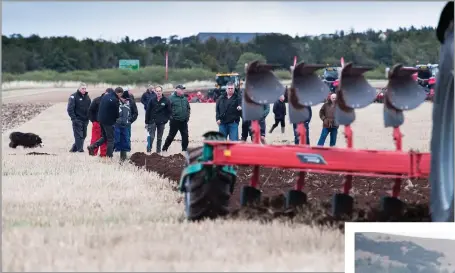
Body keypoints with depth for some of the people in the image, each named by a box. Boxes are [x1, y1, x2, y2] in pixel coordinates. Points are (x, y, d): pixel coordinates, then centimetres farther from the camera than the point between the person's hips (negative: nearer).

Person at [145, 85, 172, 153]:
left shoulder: (166, 101, -3)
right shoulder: (152, 100, -2)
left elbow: (169, 111, 4)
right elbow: (148, 111, 0)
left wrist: (166, 119, -4)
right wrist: (146, 122, -1)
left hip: (161, 122, 1)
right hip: (152, 122, -1)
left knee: (159, 138, 10)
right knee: (151, 137, -8)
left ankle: (158, 151, 19)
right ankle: (149, 150, -2)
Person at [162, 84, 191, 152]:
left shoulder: (184, 98, 10)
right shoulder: (172, 98, -8)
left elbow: (188, 108, 20)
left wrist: (188, 115, 10)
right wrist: (170, 116, -11)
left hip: (184, 121, 5)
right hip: (175, 121, -5)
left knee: (185, 135, 5)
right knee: (171, 135, 1)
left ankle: (184, 149, 16)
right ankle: (164, 148, 14)